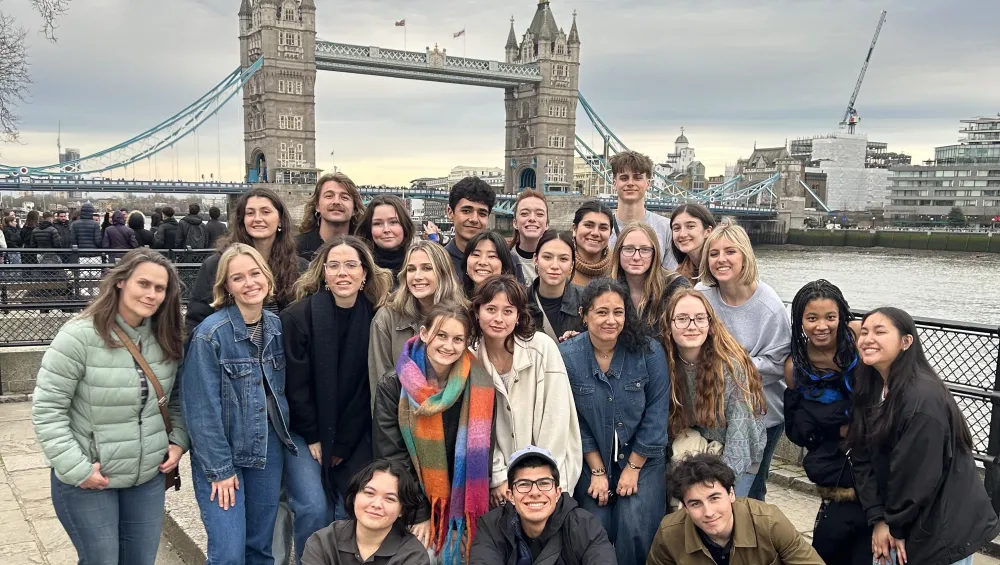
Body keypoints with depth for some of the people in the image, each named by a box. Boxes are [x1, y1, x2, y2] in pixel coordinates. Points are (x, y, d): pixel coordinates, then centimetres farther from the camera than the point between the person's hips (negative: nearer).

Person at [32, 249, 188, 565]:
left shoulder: (167, 340, 0)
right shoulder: (79, 336, -18)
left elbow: (177, 397, 13)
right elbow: (47, 410, -15)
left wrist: (178, 441, -1)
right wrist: (77, 468, -17)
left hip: (149, 478, 5)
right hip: (86, 481, -5)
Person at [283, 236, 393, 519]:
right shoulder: (298, 316, -13)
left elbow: (368, 387, -3)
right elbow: (296, 385, -9)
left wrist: (342, 444, -5)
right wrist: (314, 438, -8)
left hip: (355, 436, 2)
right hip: (305, 431, -2)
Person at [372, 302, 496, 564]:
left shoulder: (478, 384, -6)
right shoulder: (394, 386, -9)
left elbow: (481, 451, -1)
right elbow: (392, 456, -8)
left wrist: (472, 511, -4)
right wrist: (418, 515, -10)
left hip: (462, 510, 1)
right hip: (414, 509, -1)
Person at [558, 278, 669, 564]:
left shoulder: (650, 352, -13)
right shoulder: (567, 356, -13)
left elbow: (656, 414, -9)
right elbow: (573, 420, -6)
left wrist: (633, 468, -8)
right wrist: (597, 471, -6)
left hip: (643, 457, 0)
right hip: (593, 458, 1)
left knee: (635, 528, -15)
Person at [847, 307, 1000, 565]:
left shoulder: (923, 398, -24)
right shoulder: (870, 390, 1)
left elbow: (920, 474, -21)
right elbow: (862, 460, -1)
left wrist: (896, 526, -10)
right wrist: (878, 519, -9)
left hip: (944, 530, -7)